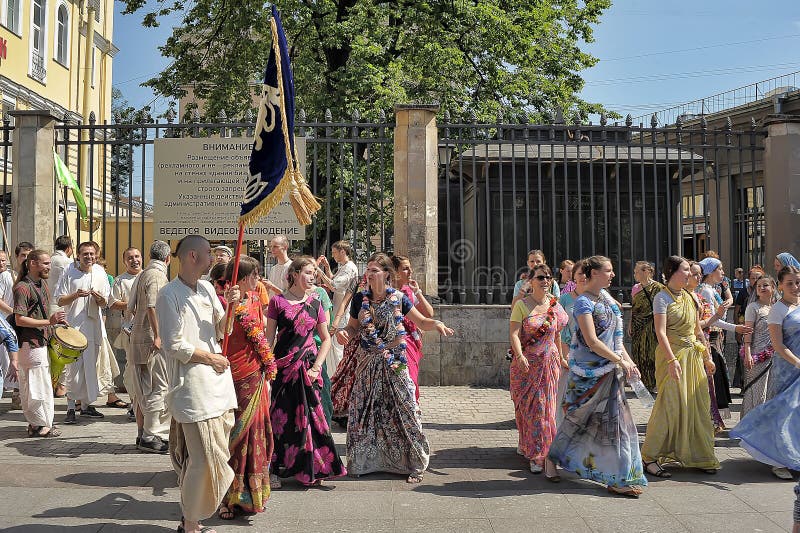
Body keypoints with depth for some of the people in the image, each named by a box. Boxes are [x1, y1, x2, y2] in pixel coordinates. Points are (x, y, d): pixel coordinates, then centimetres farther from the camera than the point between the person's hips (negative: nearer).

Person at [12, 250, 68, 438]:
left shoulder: (42, 284, 13)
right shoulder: (22, 288, -15)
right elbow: (20, 320, -21)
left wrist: (57, 320, 11)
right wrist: (49, 321, -24)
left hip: (43, 342, 10)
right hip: (30, 343, -10)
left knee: (43, 383, 16)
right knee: (38, 385, -4)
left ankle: (36, 423, 26)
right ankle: (39, 425, 5)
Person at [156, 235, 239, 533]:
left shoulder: (207, 289, 14)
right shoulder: (169, 295, -9)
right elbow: (174, 345, -13)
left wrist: (230, 307, -2)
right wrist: (211, 358, -6)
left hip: (218, 384, 8)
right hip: (193, 387, -8)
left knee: (214, 457, 12)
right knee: (205, 459, -6)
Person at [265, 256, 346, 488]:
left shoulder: (315, 303, 7)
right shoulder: (278, 301, 0)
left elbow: (326, 339, 9)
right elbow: (270, 338, 2)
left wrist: (316, 367, -1)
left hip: (308, 367, 2)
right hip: (283, 367, -2)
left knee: (309, 416, 3)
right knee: (281, 416, 1)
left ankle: (311, 470, 16)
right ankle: (276, 469, 14)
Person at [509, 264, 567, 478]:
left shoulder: (555, 305, 7)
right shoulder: (522, 305, -5)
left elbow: (558, 334, 15)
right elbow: (514, 333, -13)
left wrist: (561, 357, 15)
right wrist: (520, 355, -27)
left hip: (549, 362, 3)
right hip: (526, 364, -2)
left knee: (546, 409, 2)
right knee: (527, 408, 4)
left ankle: (547, 459, 10)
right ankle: (531, 451, 18)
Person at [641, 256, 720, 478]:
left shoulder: (690, 297, 13)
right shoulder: (662, 297, -9)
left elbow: (698, 331, 19)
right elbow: (660, 332, -18)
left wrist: (707, 357, 18)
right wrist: (672, 360, -26)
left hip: (693, 356, 7)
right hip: (672, 355, -7)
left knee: (698, 405, 9)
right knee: (670, 404, -9)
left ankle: (699, 456, 21)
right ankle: (650, 457, 0)